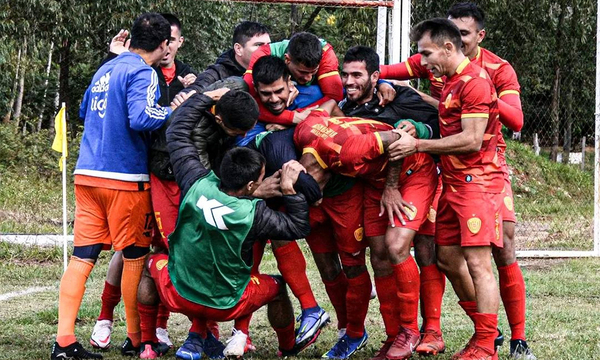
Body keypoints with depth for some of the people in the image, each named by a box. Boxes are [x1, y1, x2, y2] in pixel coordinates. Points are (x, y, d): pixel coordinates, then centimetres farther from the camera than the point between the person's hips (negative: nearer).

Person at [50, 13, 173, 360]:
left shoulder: (106, 69, 16)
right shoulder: (142, 73, -9)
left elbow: (84, 111, 31)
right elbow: (140, 117, -25)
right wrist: (176, 110, -13)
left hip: (87, 174, 7)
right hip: (124, 178, -7)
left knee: (82, 257, 2)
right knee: (135, 257, 6)